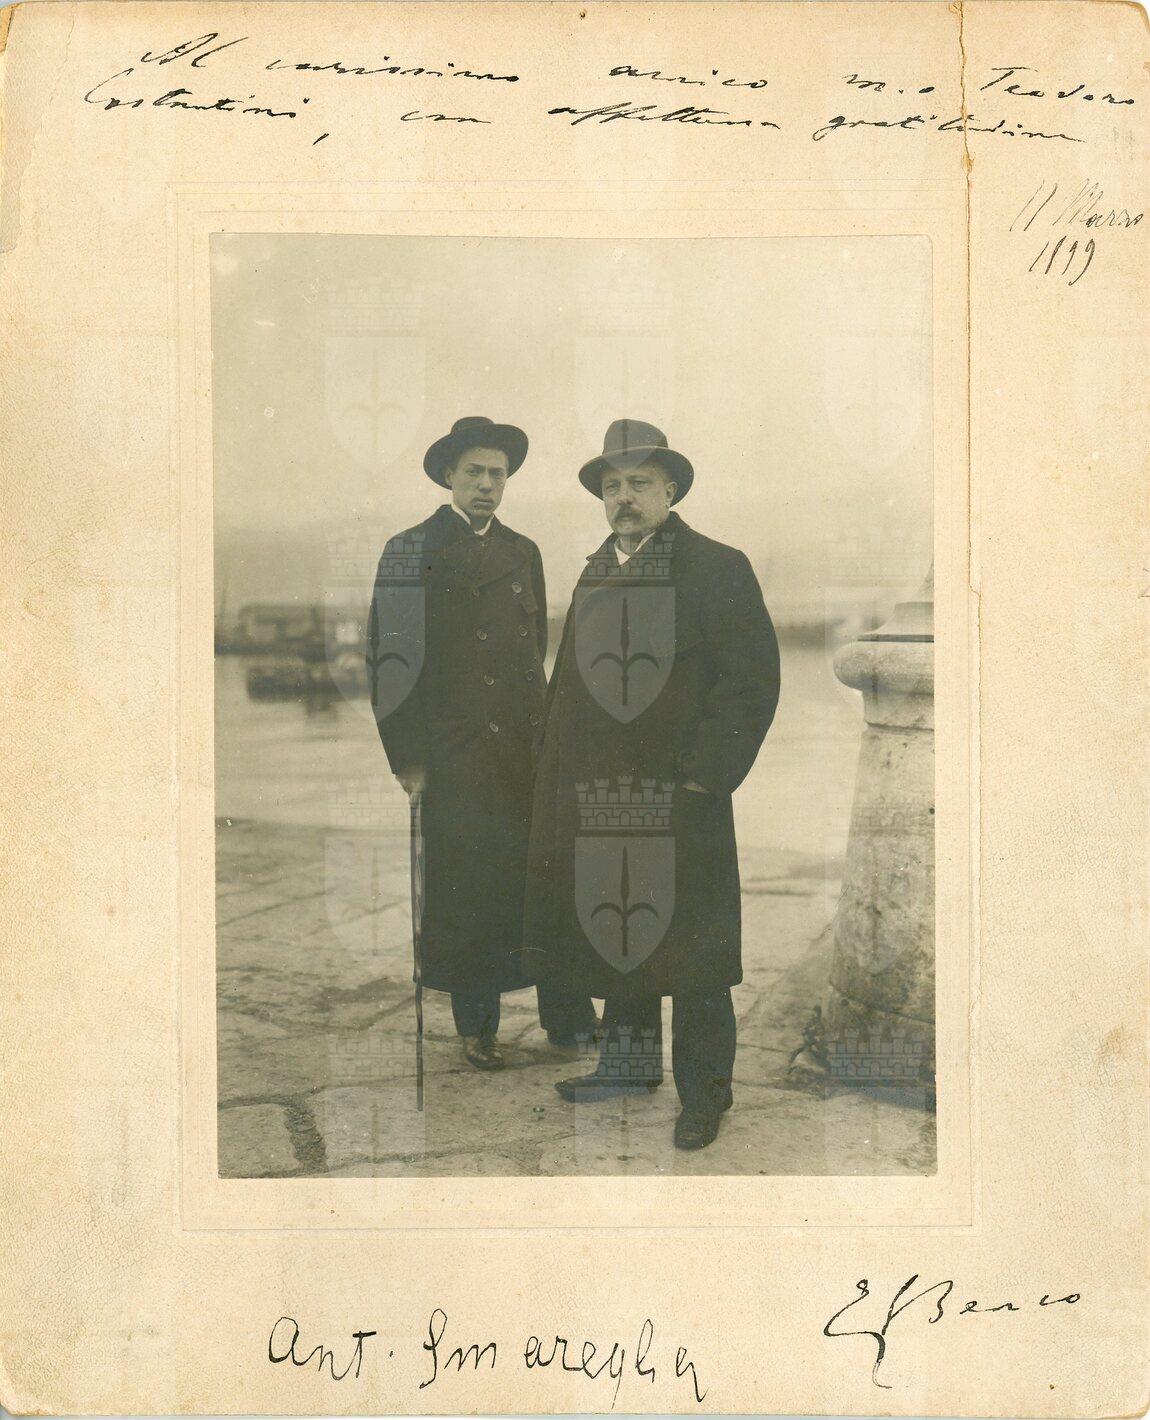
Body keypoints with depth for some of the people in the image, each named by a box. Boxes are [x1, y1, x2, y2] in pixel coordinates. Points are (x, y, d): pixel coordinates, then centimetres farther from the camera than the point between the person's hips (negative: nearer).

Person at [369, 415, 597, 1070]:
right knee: (468, 889, 1)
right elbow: (392, 664, -4)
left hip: (528, 749, 4)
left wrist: (543, 732, 11)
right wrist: (409, 761, -8)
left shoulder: (523, 552, 15)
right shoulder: (411, 551, -1)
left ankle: (567, 1015, 14)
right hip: (455, 757, -4)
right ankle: (478, 1027, 15)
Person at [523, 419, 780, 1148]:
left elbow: (753, 678, -9)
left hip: (682, 792, -6)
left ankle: (704, 1089, 12)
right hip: (599, 791, 6)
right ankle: (630, 1061, 28)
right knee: (613, 931, 13)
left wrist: (704, 773, -14)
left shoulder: (719, 568, -5)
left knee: (690, 946, 0)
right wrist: (566, 776, 10)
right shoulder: (594, 575, 15)